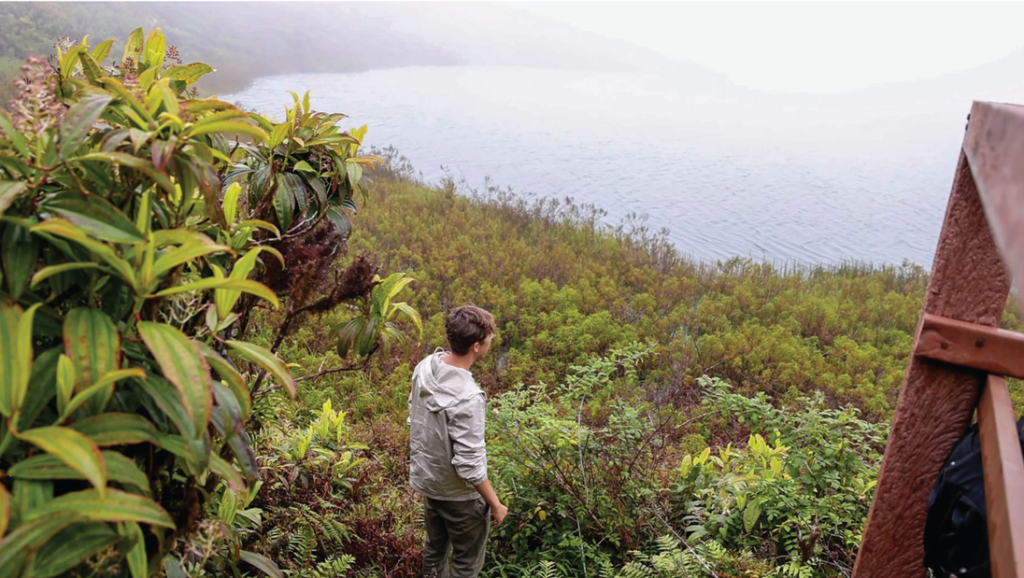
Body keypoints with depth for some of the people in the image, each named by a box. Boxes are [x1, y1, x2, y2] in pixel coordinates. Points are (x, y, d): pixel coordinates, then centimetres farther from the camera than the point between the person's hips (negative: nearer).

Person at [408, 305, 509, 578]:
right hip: (459, 494, -7)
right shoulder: (467, 398, -35)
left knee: (435, 547, 28)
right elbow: (469, 465, -28)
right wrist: (495, 504, -14)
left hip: (428, 479, 7)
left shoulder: (424, 368, -11)